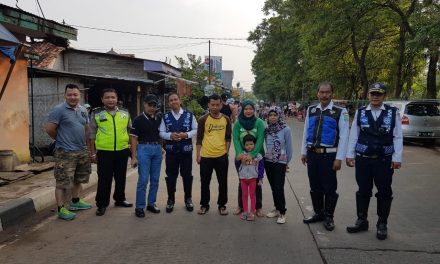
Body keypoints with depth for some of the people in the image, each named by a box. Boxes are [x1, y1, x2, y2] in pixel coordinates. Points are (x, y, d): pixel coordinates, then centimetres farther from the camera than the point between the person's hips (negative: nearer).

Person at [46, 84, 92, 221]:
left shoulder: (83, 110, 9)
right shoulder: (59, 110, -12)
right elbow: (50, 129, -14)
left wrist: (80, 140, 11)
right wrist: (62, 140, -1)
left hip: (82, 151, 8)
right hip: (65, 153, -8)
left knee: (78, 179, 19)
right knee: (63, 182, -4)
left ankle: (75, 202, 35)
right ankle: (61, 209, 5)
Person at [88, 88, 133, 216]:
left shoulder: (125, 113, 6)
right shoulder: (96, 114, -1)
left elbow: (130, 132, 13)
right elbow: (91, 135, 2)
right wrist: (93, 153, 0)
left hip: (122, 151, 3)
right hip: (104, 152, -3)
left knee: (121, 177, 15)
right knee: (104, 179, 2)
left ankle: (120, 199, 31)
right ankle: (101, 204, 15)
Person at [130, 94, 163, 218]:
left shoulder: (159, 118, 8)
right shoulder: (138, 119, -4)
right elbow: (134, 138, -4)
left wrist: (161, 147, 9)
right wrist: (134, 157, -9)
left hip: (157, 149, 5)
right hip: (144, 149, -4)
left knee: (155, 179, 9)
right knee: (143, 179, -6)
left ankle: (151, 203, 21)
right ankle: (139, 207, 3)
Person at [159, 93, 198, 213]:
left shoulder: (189, 115, -1)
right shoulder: (165, 117, 2)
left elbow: (196, 130, 2)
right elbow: (161, 132, 3)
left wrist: (186, 134, -15)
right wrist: (170, 135, -16)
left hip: (186, 149, -1)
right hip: (171, 150, 1)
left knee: (187, 175, 9)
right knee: (171, 176, 9)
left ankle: (188, 199, 25)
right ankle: (171, 200, 23)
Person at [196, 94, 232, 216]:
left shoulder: (226, 119, 3)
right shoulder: (203, 119, -3)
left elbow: (228, 137, 8)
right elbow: (199, 138, -1)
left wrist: (226, 151, -1)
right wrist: (198, 154, -4)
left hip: (222, 156, 1)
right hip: (206, 156, -1)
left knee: (223, 182, 9)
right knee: (205, 182, 9)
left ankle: (222, 205, 23)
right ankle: (204, 205, 24)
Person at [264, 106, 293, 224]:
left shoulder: (286, 129, -11)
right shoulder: (267, 129, 2)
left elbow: (289, 147, -5)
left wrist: (287, 162, 3)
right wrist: (266, 155, 8)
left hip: (280, 163, -5)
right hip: (268, 161, 5)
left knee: (279, 188, -5)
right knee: (273, 187, 13)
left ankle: (282, 213, 8)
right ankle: (277, 209, 27)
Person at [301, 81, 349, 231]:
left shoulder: (340, 112, -6)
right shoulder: (311, 110, 8)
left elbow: (344, 136, -8)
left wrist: (339, 158, -12)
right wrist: (304, 152, 12)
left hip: (329, 155, -4)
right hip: (312, 154, 4)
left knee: (329, 188, 5)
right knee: (315, 187, 14)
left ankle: (329, 217, 20)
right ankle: (318, 213, 30)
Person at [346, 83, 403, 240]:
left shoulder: (393, 113, -2)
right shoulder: (360, 113, 2)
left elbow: (398, 137, -1)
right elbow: (353, 135, 5)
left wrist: (397, 158, -5)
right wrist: (350, 155, 3)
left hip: (384, 160, -1)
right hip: (363, 159, 1)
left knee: (384, 193, 8)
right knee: (363, 191, 11)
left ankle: (382, 224, 24)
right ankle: (362, 221, 26)